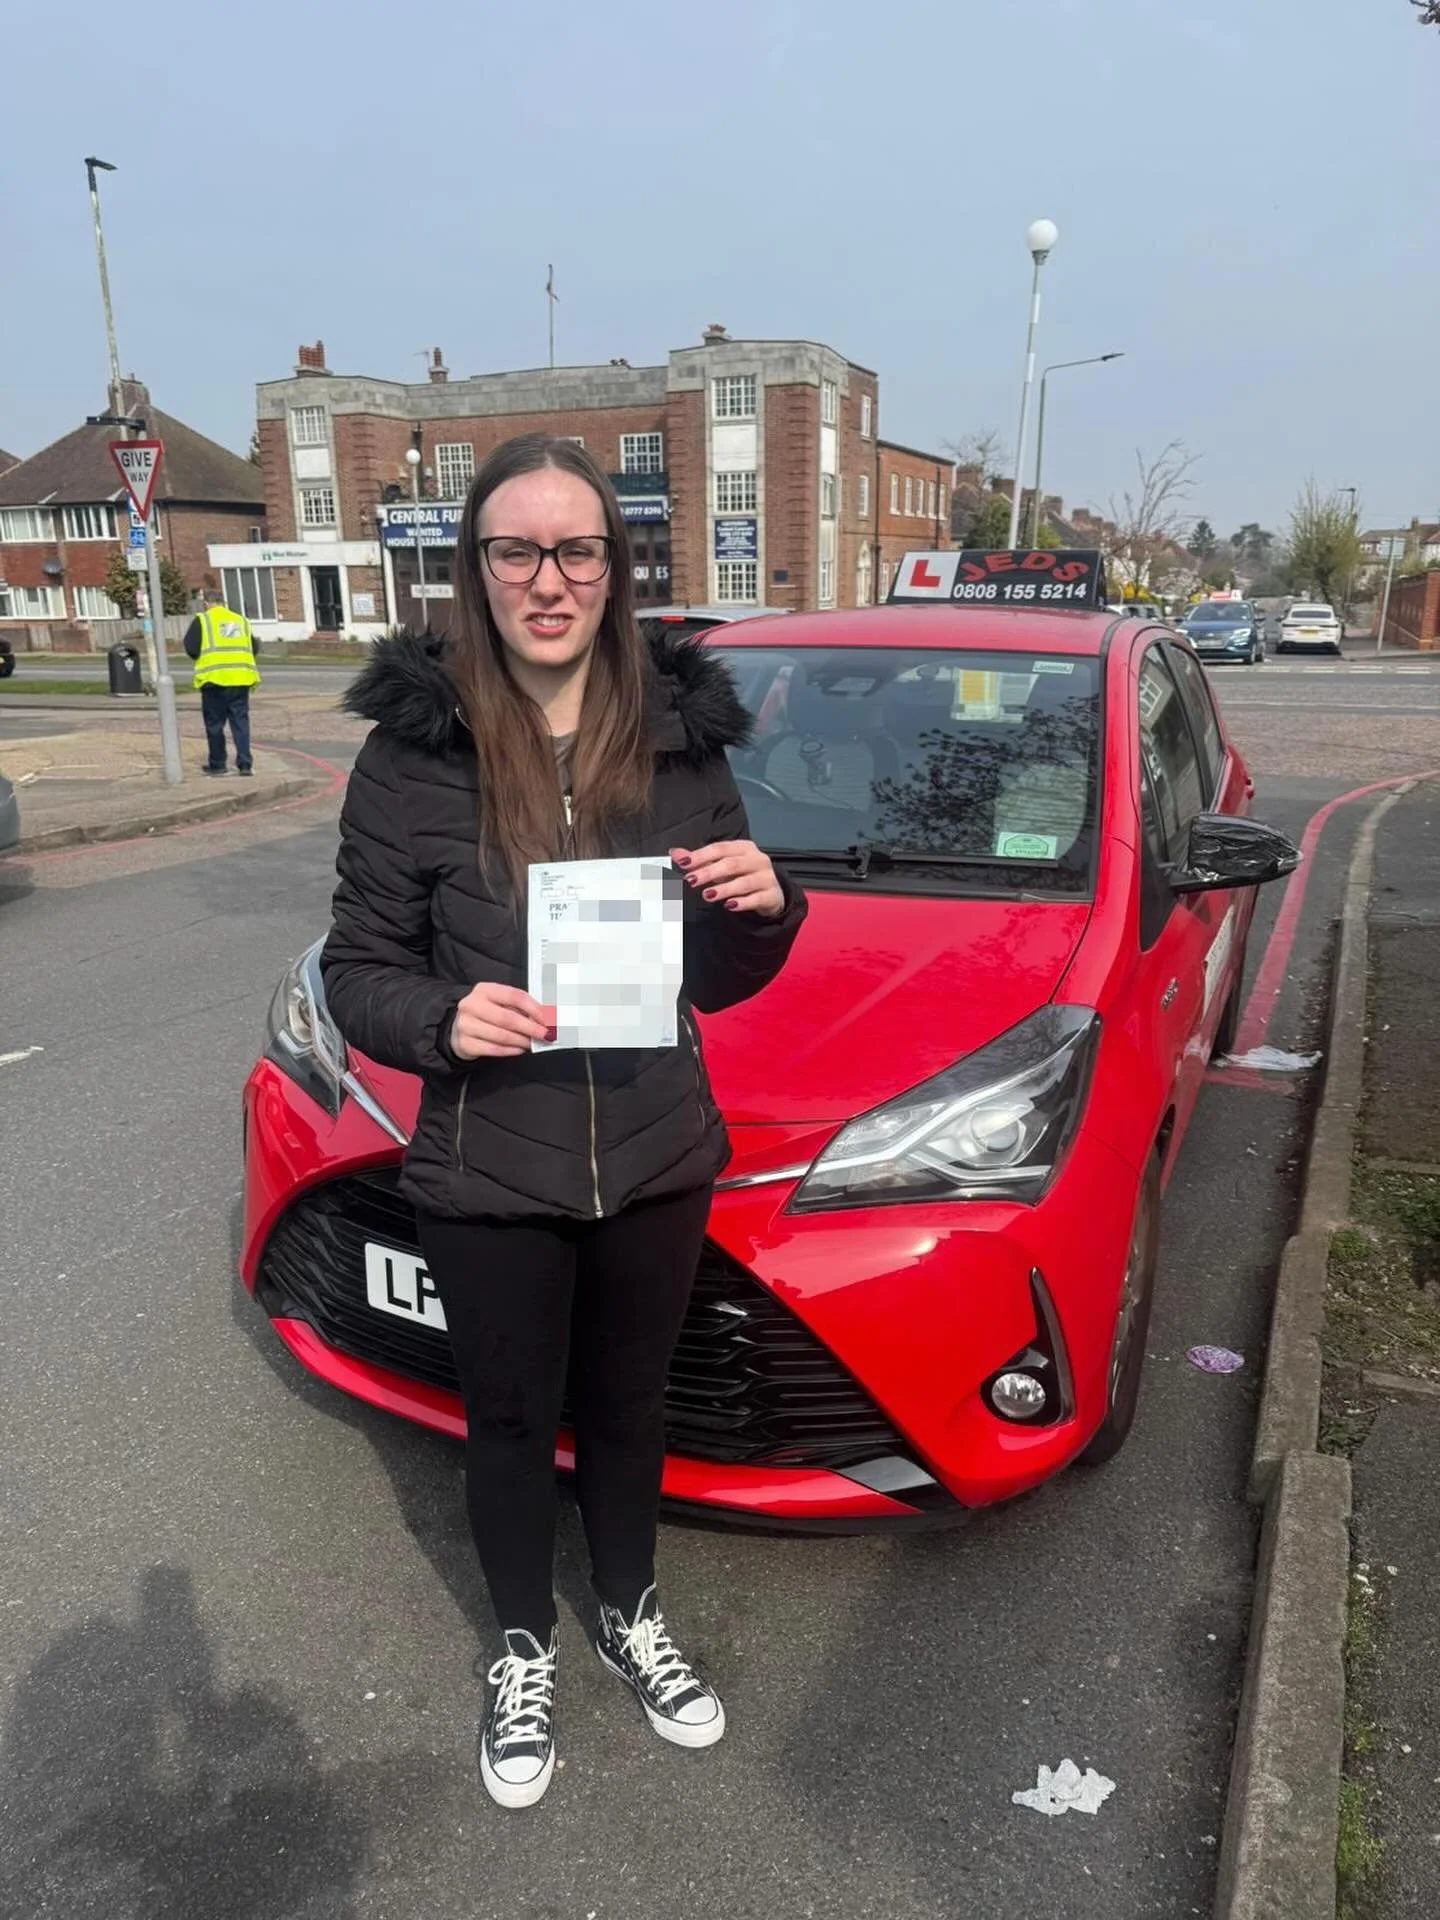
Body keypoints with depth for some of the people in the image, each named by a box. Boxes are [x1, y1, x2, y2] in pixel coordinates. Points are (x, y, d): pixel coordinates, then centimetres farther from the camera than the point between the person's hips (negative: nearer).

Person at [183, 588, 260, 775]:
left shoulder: (202, 620, 2)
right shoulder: (241, 620, 15)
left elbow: (191, 648, -4)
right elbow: (254, 648, 15)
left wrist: (203, 658, 15)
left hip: (214, 677, -3)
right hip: (241, 677, 3)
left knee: (215, 723, 7)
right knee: (240, 721, 6)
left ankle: (217, 764, 14)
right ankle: (245, 763, 0)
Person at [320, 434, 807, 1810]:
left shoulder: (682, 738, -4)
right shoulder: (412, 751, -12)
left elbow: (718, 982, 3)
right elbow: (358, 970, -4)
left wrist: (759, 910, -18)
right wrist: (442, 1018, -25)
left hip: (659, 1162, 2)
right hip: (486, 1178, -2)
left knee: (628, 1405, 23)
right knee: (510, 1423, 19)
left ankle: (628, 1617, 51)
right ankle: (523, 1648, 47)